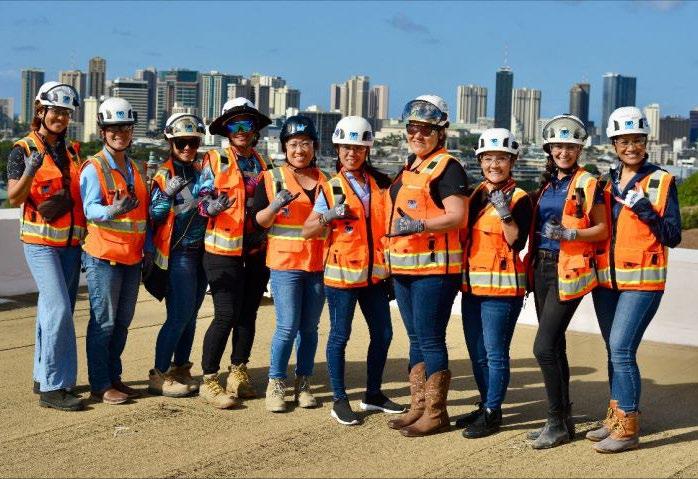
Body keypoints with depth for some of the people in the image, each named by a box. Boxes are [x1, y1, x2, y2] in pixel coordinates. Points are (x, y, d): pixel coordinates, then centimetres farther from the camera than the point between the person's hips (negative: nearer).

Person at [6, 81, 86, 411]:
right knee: (59, 310, -15)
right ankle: (53, 387, -12)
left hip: (70, 241, 6)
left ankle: (44, 377, 18)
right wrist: (30, 171, -29)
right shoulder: (23, 149, -4)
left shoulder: (71, 151, 13)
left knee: (52, 311, 9)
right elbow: (14, 198, -12)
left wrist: (65, 200, 0)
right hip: (40, 241, -6)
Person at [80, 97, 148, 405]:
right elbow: (90, 209, -17)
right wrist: (112, 211, -38)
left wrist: (147, 250, 14)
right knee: (103, 322, -3)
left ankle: (113, 377, 23)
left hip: (132, 257, 7)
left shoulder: (135, 169, 15)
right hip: (104, 255, -7)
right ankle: (100, 385, 4)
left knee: (122, 322, 12)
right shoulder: (94, 168, -6)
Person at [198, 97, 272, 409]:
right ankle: (209, 380, 2)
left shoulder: (263, 165, 12)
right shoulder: (214, 161, 1)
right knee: (226, 315, -9)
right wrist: (214, 206, -23)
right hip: (223, 248, -4)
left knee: (248, 313, 8)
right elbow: (203, 202, -3)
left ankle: (238, 373, 22)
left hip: (256, 250, 4)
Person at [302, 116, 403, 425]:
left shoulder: (380, 183, 7)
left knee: (382, 333, 9)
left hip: (375, 272, 4)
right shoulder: (331, 188, -2)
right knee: (340, 336, 2)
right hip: (342, 271, -4)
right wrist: (329, 215, -21)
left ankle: (373, 394, 24)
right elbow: (307, 231, -4)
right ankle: (339, 400, 11)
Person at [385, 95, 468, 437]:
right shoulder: (410, 168, 18)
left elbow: (457, 216, -17)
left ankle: (436, 413, 2)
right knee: (416, 339, 13)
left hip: (434, 267, -9)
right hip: (404, 267, 9)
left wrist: (420, 225, -30)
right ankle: (419, 407, 21)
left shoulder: (447, 167, -8)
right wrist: (391, 257, 21)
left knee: (430, 340, -6)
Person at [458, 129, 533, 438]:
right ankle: (485, 406, 25)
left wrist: (505, 214, -26)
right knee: (476, 352, 13)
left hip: (502, 286, -7)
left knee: (495, 352, -5)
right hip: (472, 284, 7)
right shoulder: (476, 195, 14)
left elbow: (517, 242, -16)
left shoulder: (519, 198, -6)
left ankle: (492, 413, 3)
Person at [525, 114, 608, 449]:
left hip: (569, 271, -7)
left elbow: (602, 229, -6)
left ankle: (558, 424, -3)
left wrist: (570, 234, -19)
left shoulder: (587, 183, -5)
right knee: (555, 346, 11)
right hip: (542, 267, 7)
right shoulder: (547, 182, 15)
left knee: (544, 347, -13)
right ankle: (562, 419, 20)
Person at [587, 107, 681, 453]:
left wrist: (646, 211, -19)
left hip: (642, 280, -6)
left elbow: (672, 237, -7)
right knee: (615, 350, 12)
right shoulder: (607, 183, 12)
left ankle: (628, 428, -7)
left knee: (621, 348, -14)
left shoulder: (662, 182, -3)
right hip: (606, 279, 6)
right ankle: (616, 417, 22)